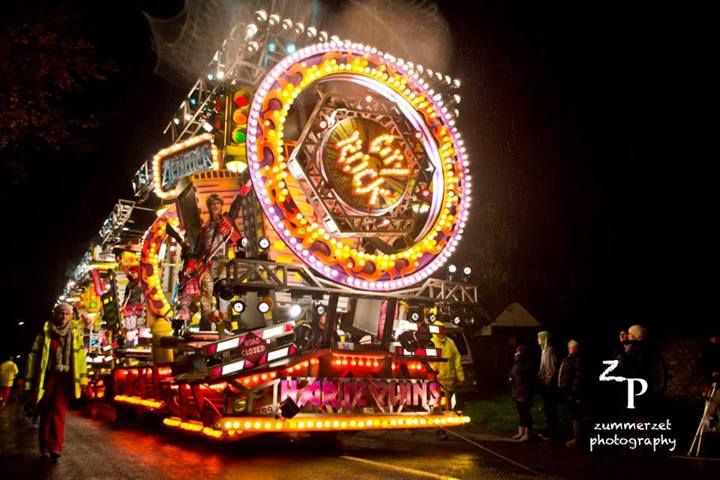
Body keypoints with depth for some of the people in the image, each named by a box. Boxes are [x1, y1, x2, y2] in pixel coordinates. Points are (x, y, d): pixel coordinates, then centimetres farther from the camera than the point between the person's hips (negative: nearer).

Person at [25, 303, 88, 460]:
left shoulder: (76, 335, 5)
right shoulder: (45, 332, 3)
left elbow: (81, 357, 3)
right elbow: (34, 356, 3)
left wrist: (83, 379, -1)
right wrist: (30, 380, 1)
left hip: (65, 378, -1)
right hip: (48, 377, 1)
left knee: (59, 412, -9)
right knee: (45, 412, 6)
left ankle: (55, 447, -14)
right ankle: (45, 447, 17)